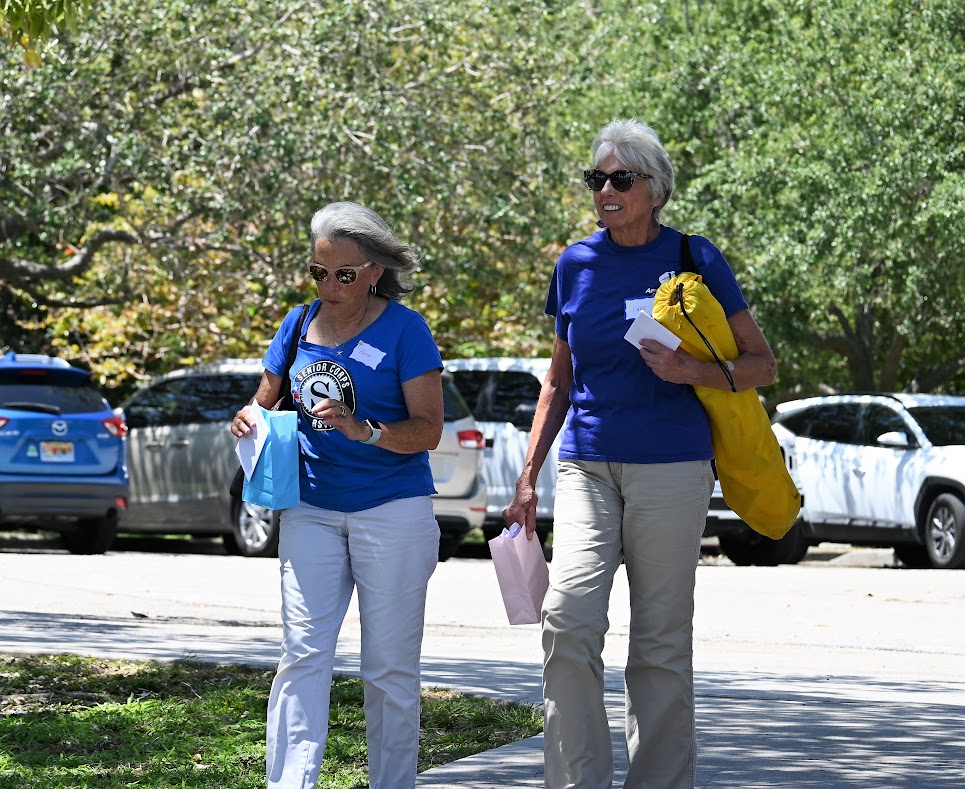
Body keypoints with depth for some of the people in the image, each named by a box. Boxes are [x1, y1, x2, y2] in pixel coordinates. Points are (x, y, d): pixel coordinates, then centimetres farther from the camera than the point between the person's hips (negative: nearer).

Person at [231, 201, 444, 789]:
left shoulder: (404, 330, -5)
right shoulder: (300, 325, 9)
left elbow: (428, 431, -9)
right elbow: (266, 400, 20)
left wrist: (362, 430, -26)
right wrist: (251, 417, -4)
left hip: (393, 513, -3)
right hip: (312, 511, 3)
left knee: (390, 666, 2)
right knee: (303, 654, -8)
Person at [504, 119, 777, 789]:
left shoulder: (694, 258, 0)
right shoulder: (576, 264, 10)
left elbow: (763, 365, 3)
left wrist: (692, 372, -15)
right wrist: (529, 474, 15)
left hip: (670, 468, -2)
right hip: (588, 464, 2)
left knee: (662, 637, 2)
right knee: (569, 617, -14)